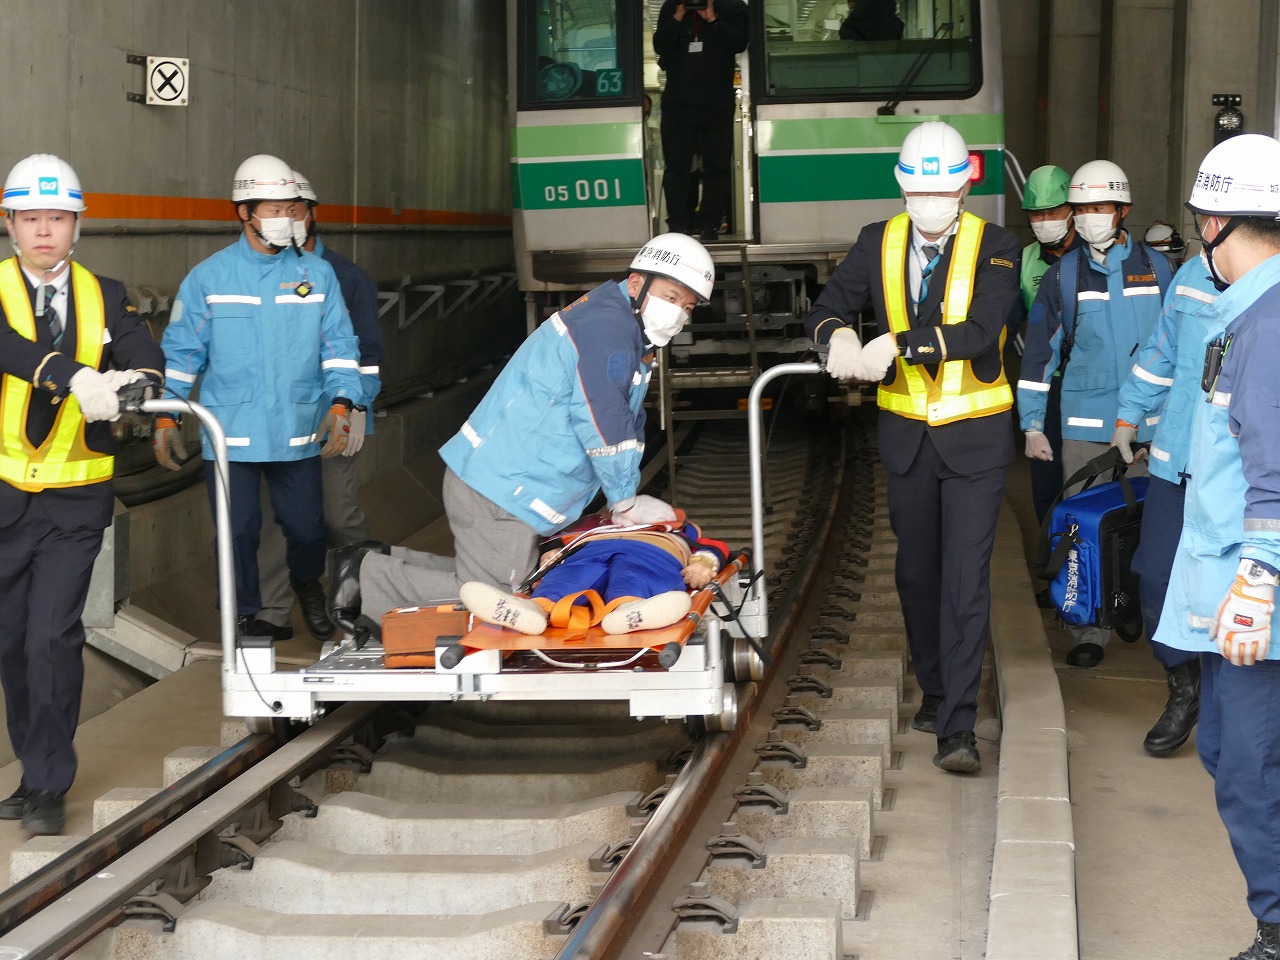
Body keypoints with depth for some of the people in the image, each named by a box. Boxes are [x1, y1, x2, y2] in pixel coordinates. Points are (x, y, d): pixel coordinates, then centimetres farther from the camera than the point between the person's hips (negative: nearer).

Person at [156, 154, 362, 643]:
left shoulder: (317, 274, 3)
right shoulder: (208, 277, 1)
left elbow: (338, 344, 3)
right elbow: (181, 351, 4)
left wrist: (340, 403, -11)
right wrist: (165, 418, -1)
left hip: (298, 433, 1)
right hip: (230, 433, -1)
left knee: (307, 528, 6)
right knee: (239, 532, 5)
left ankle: (307, 586, 39)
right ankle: (245, 614, 26)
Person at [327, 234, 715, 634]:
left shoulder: (630, 335, 18)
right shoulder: (606, 324, -17)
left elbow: (628, 422, 20)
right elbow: (603, 425, -20)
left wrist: (626, 500, 10)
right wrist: (625, 502, -8)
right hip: (502, 491, -11)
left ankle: (383, 562, 17)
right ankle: (368, 577, 0)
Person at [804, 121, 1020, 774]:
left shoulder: (994, 248, -11)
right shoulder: (878, 243, 1)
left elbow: (980, 331, -26)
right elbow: (825, 309, 0)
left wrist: (897, 345, -37)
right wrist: (839, 334, -24)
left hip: (975, 434, -4)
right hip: (906, 434, 4)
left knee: (966, 579, -9)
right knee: (917, 572, 15)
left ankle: (957, 728, -10)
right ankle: (936, 691, 33)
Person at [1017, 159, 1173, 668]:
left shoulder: (1155, 267, 4)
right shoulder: (1063, 275, 3)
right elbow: (1039, 350, 4)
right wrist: (1032, 425, 1)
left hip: (1149, 424, 0)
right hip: (1085, 425, 0)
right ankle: (1090, 630, 6)